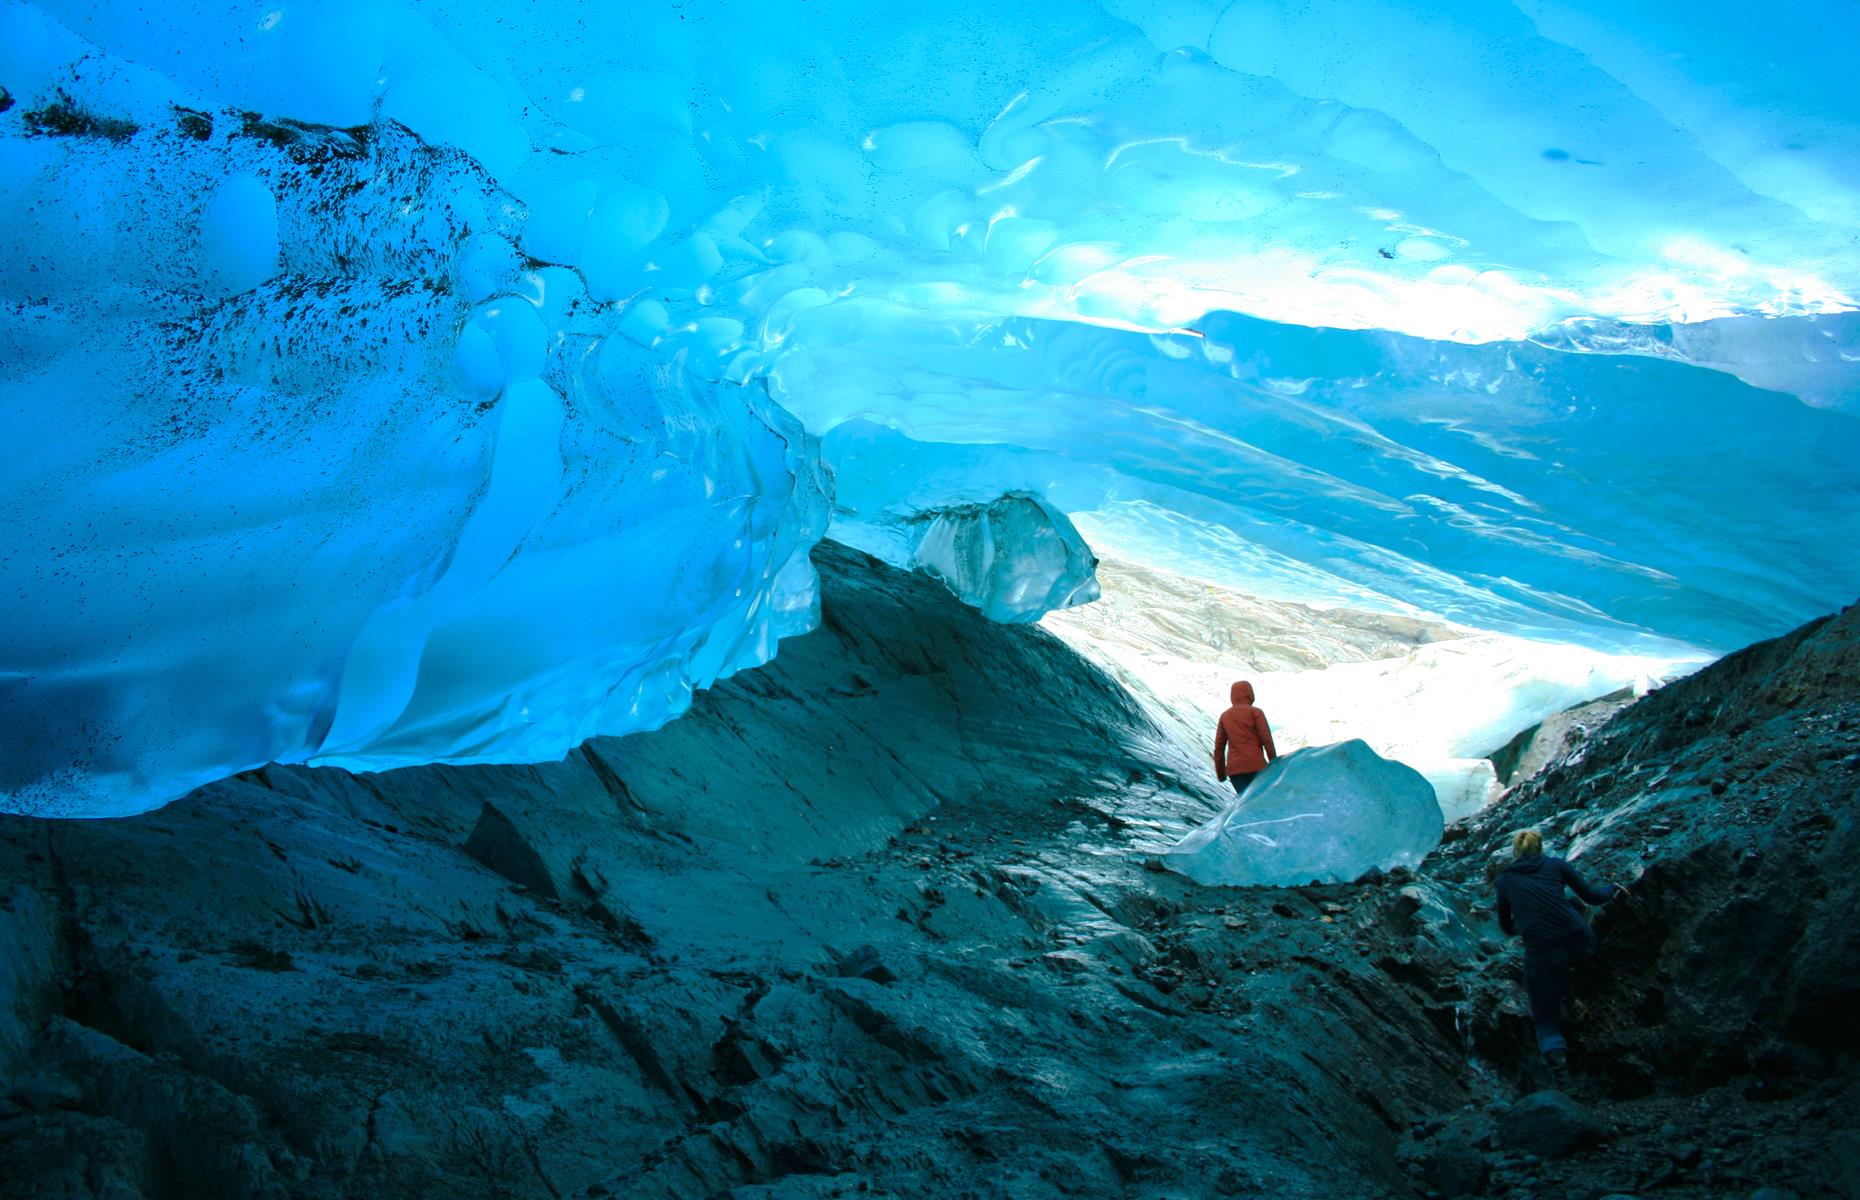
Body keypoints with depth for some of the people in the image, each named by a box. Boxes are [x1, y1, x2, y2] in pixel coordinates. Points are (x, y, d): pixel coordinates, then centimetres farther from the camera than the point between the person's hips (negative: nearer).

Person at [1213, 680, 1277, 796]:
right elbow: (1267, 740, -6)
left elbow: (1218, 747, 14)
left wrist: (1221, 772, 21)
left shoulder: (1224, 716, 13)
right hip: (1256, 766, -4)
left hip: (1234, 769, 4)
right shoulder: (1255, 712, 1)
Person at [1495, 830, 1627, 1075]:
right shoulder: (1555, 865, 10)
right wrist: (1612, 888, 38)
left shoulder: (1505, 879, 13)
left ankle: (1554, 1049, -19)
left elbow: (1506, 925, 23)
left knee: (1546, 1017, 14)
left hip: (1540, 955, -1)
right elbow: (1593, 897, 17)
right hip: (1582, 944, 1)